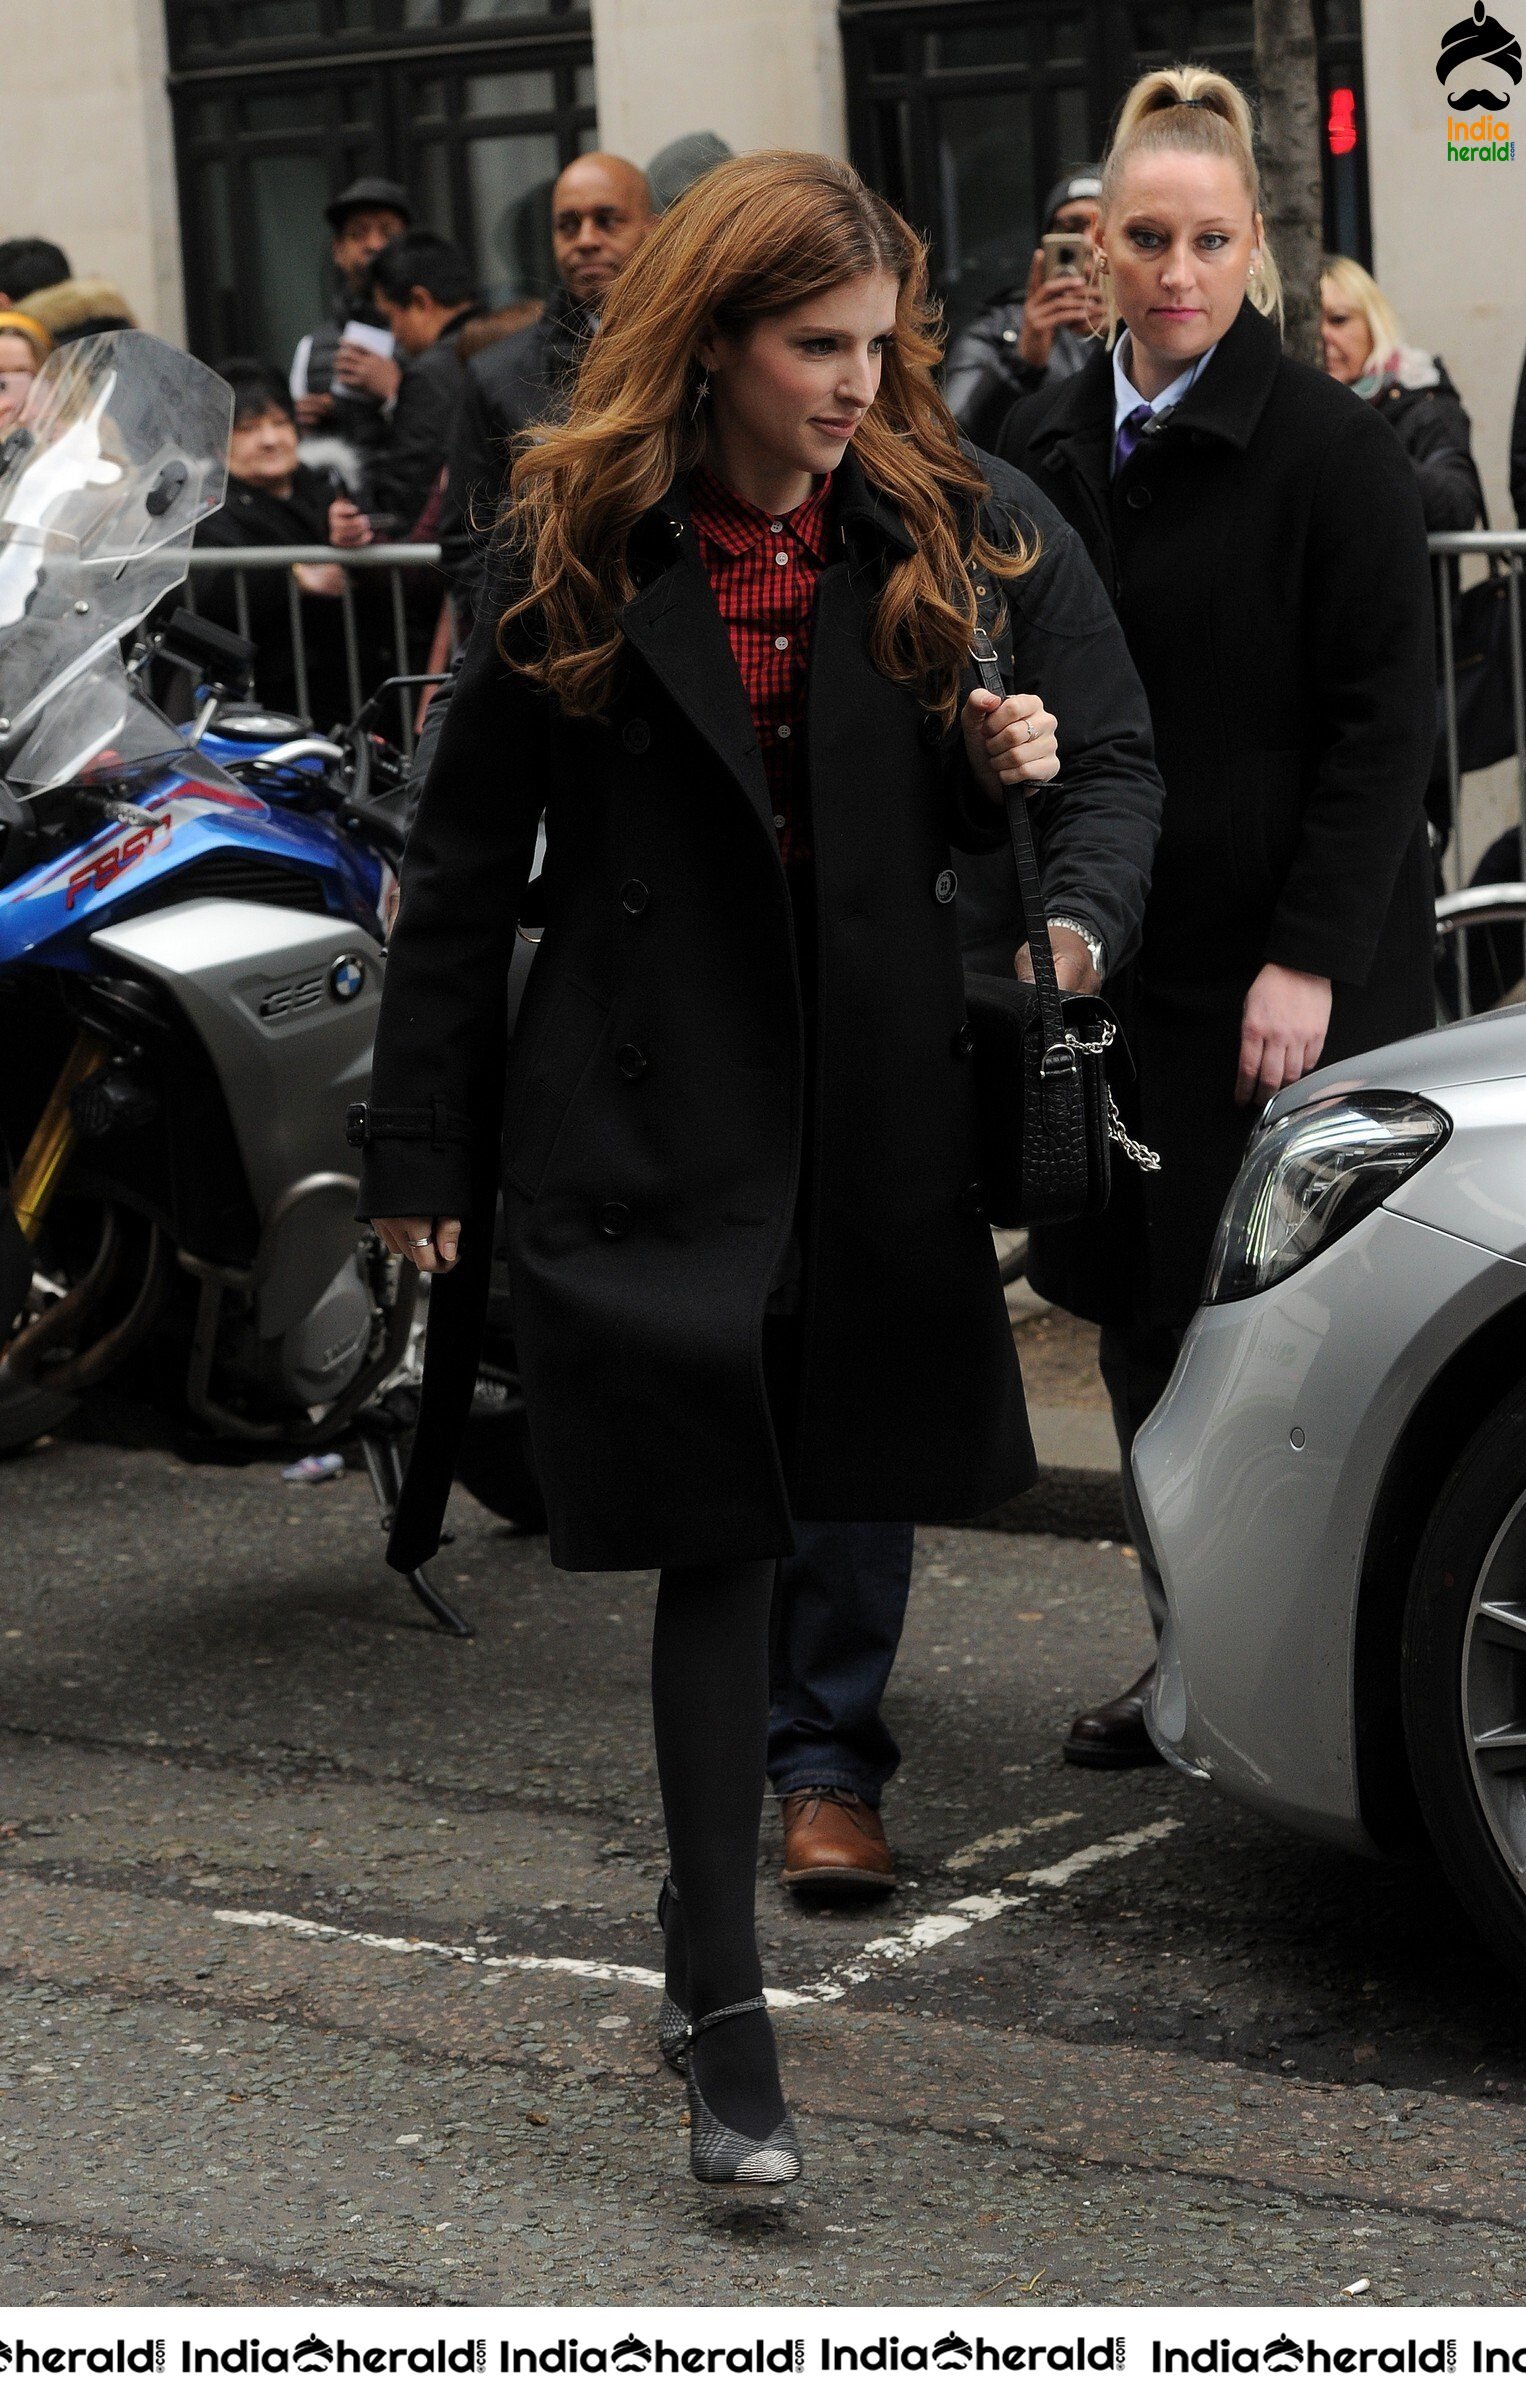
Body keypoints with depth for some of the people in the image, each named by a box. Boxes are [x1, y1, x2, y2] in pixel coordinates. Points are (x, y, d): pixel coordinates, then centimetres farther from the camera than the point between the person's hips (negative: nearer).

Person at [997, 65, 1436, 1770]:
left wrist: (1309, 959, -16)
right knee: (1142, 1314, 9)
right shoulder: (1043, 449, 10)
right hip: (1107, 960, 6)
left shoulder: (1333, 450, -8)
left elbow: (1383, 722, -10)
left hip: (1279, 975, -6)